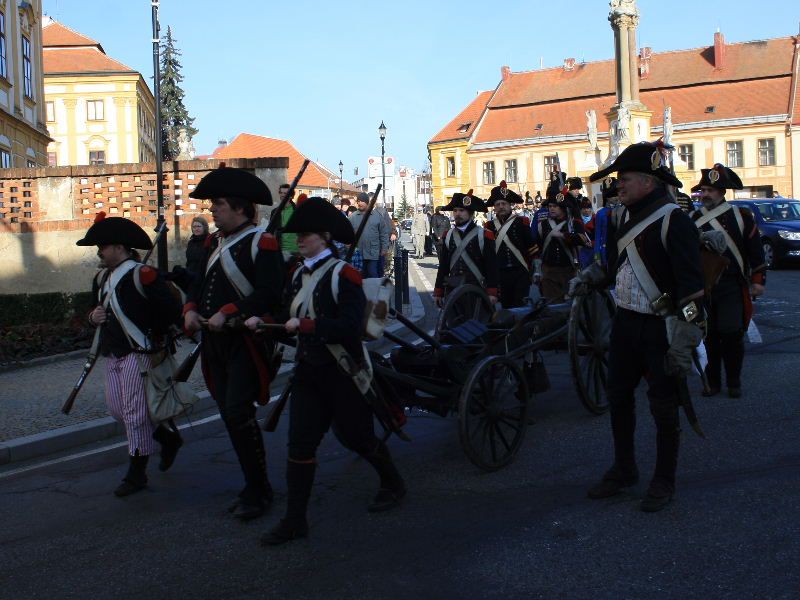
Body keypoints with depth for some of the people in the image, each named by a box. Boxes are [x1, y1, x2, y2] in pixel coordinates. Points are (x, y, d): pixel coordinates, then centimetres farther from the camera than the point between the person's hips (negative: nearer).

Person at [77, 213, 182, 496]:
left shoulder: (141, 274, -16)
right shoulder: (101, 278, 12)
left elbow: (172, 309, -19)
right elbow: (97, 310, 24)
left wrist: (152, 335, -9)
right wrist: (94, 317, 0)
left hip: (139, 354, -9)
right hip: (113, 355, 9)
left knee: (135, 412, -3)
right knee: (117, 408, 13)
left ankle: (136, 474, 8)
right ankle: (168, 435, 32)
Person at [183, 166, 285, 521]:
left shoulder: (262, 242, -10)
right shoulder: (216, 242, 15)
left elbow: (270, 293, -20)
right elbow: (201, 281, 20)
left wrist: (229, 313, -25)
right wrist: (191, 309, 0)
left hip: (247, 341, -8)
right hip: (216, 342, 8)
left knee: (238, 412, -14)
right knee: (229, 414, 11)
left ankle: (258, 490, 0)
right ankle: (254, 486, 24)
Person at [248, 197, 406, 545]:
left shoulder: (343, 275, -14)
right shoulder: (298, 276, 8)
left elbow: (349, 327, -23)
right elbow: (289, 322, 11)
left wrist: (304, 324, -28)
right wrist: (263, 323, -8)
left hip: (343, 371, -6)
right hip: (308, 370, 6)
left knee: (356, 436, 10)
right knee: (300, 442, 1)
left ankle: (393, 484, 37)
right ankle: (294, 521, 7)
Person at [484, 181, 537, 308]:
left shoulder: (522, 222, 1)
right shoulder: (490, 226, 8)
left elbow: (532, 249, 0)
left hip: (520, 273, -3)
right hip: (499, 274, 3)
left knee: (520, 307, -5)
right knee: (505, 306, 7)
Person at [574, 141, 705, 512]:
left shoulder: (673, 220, -16)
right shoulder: (624, 217, 9)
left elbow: (691, 284, -20)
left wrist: (684, 342, -22)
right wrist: (589, 278, 5)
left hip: (660, 328, -8)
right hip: (625, 322, 8)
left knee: (663, 407, 4)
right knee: (618, 398, 15)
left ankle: (664, 482, 19)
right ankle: (623, 469, 32)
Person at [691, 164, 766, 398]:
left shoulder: (742, 216, 2)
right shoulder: (693, 219, 7)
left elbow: (756, 252, 4)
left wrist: (758, 281, 1)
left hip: (733, 288, -2)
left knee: (732, 334, -2)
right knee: (709, 336, 4)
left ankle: (733, 382, 12)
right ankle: (713, 381, 16)